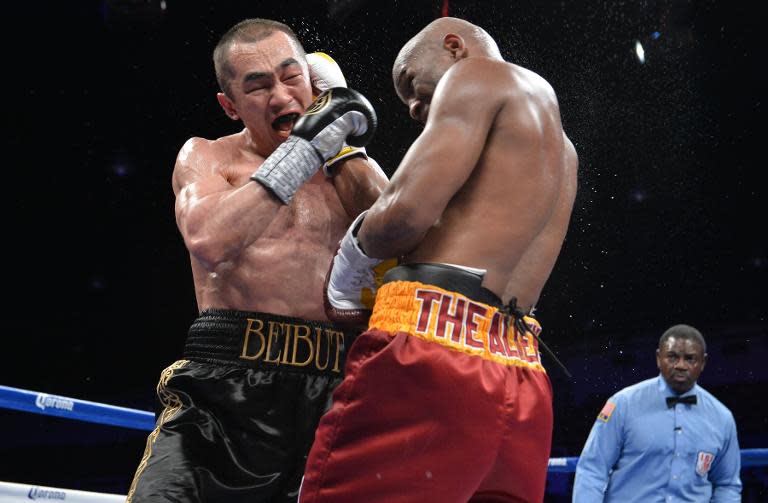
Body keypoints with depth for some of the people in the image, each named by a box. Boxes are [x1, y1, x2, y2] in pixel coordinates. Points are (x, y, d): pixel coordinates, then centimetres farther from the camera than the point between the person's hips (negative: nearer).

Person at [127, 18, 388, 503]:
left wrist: (345, 148, -1)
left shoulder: (351, 167, 16)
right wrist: (304, 150, -10)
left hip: (329, 396, 2)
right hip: (227, 389, -2)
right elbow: (210, 243, -13)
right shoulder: (207, 157, 10)